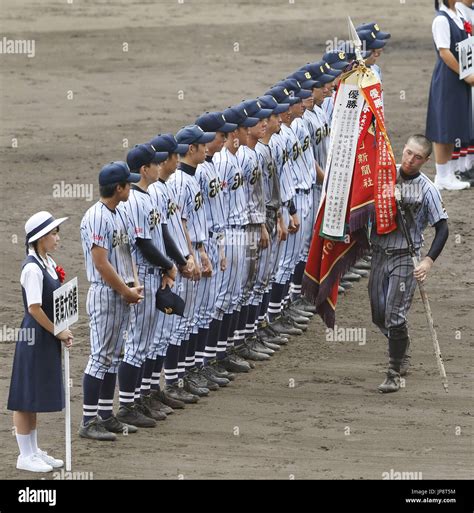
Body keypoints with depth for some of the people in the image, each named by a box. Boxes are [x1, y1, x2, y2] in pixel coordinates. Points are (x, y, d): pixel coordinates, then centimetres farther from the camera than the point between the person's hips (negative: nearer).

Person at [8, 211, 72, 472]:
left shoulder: (48, 263, 8)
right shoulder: (32, 268, -19)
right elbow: (34, 308, -22)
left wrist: (62, 331, 5)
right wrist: (57, 331, -13)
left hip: (48, 337, 9)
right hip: (34, 336, -9)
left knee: (37, 397, 16)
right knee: (27, 397, 0)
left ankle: (34, 451, 25)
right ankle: (26, 455, 7)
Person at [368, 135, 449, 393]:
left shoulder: (427, 190, -8)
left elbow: (442, 228, -7)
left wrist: (429, 261, -17)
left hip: (405, 258, -5)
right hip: (379, 253, 5)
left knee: (395, 317, -11)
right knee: (379, 316, 13)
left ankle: (394, 374, -1)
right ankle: (402, 354, 38)